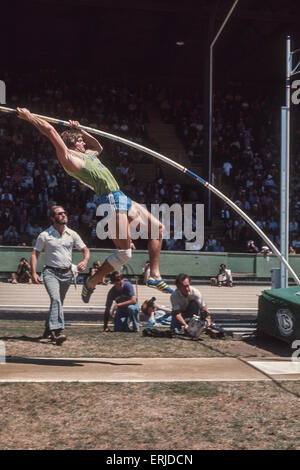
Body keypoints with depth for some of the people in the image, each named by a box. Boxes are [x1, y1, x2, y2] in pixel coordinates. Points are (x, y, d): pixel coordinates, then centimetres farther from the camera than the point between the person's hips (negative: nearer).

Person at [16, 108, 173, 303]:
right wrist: (29, 116, -3)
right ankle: (92, 282, 2)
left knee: (158, 227, 11)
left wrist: (80, 130, 35)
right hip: (111, 200, -10)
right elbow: (50, 130, -10)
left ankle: (154, 275, 12)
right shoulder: (68, 157, -3)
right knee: (125, 252, -14)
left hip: (122, 199, 10)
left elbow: (99, 147, 45)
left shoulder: (87, 154, 24)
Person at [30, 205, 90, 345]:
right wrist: (34, 273, -11)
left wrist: (85, 261, -8)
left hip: (67, 273, 4)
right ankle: (57, 331, -33)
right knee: (55, 299, -24)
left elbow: (85, 249, 14)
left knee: (58, 302, 12)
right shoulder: (45, 235, -2)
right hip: (51, 272, -4)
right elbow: (35, 254, 0)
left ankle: (48, 329, 30)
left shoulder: (72, 234, 7)